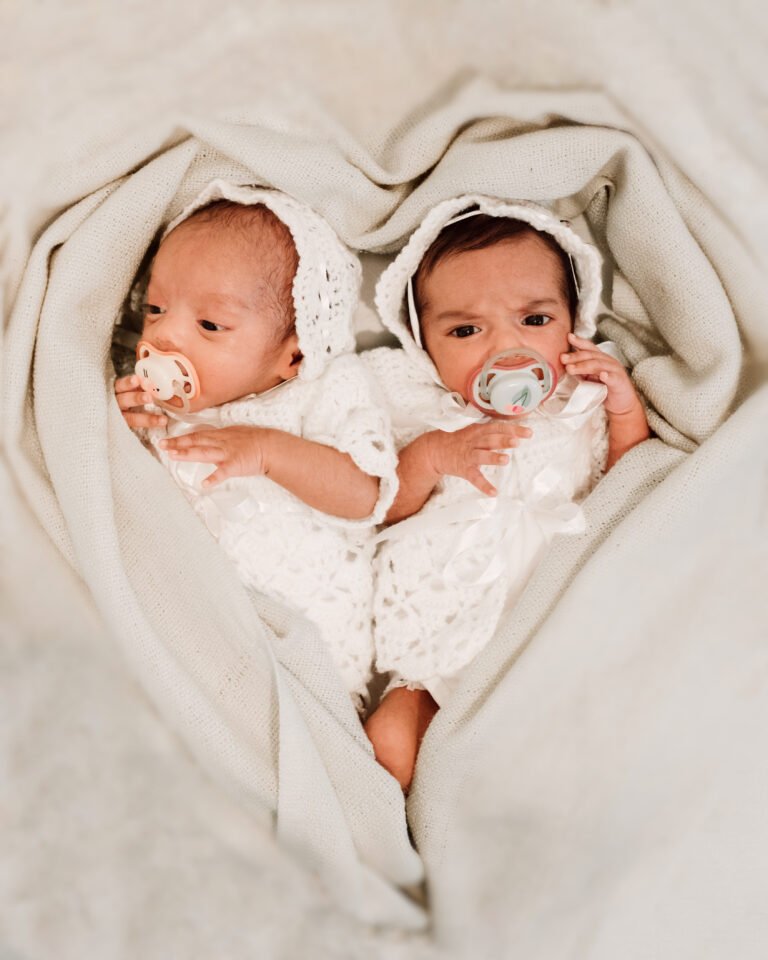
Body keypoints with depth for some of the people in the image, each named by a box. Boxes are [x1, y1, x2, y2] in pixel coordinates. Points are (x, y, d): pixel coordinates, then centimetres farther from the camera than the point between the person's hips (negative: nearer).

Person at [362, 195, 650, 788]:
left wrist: (628, 414, 0)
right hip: (443, 640, 0)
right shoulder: (416, 408, 11)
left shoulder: (585, 408, 14)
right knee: (391, 740, -22)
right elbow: (378, 508, 3)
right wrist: (431, 456, -13)